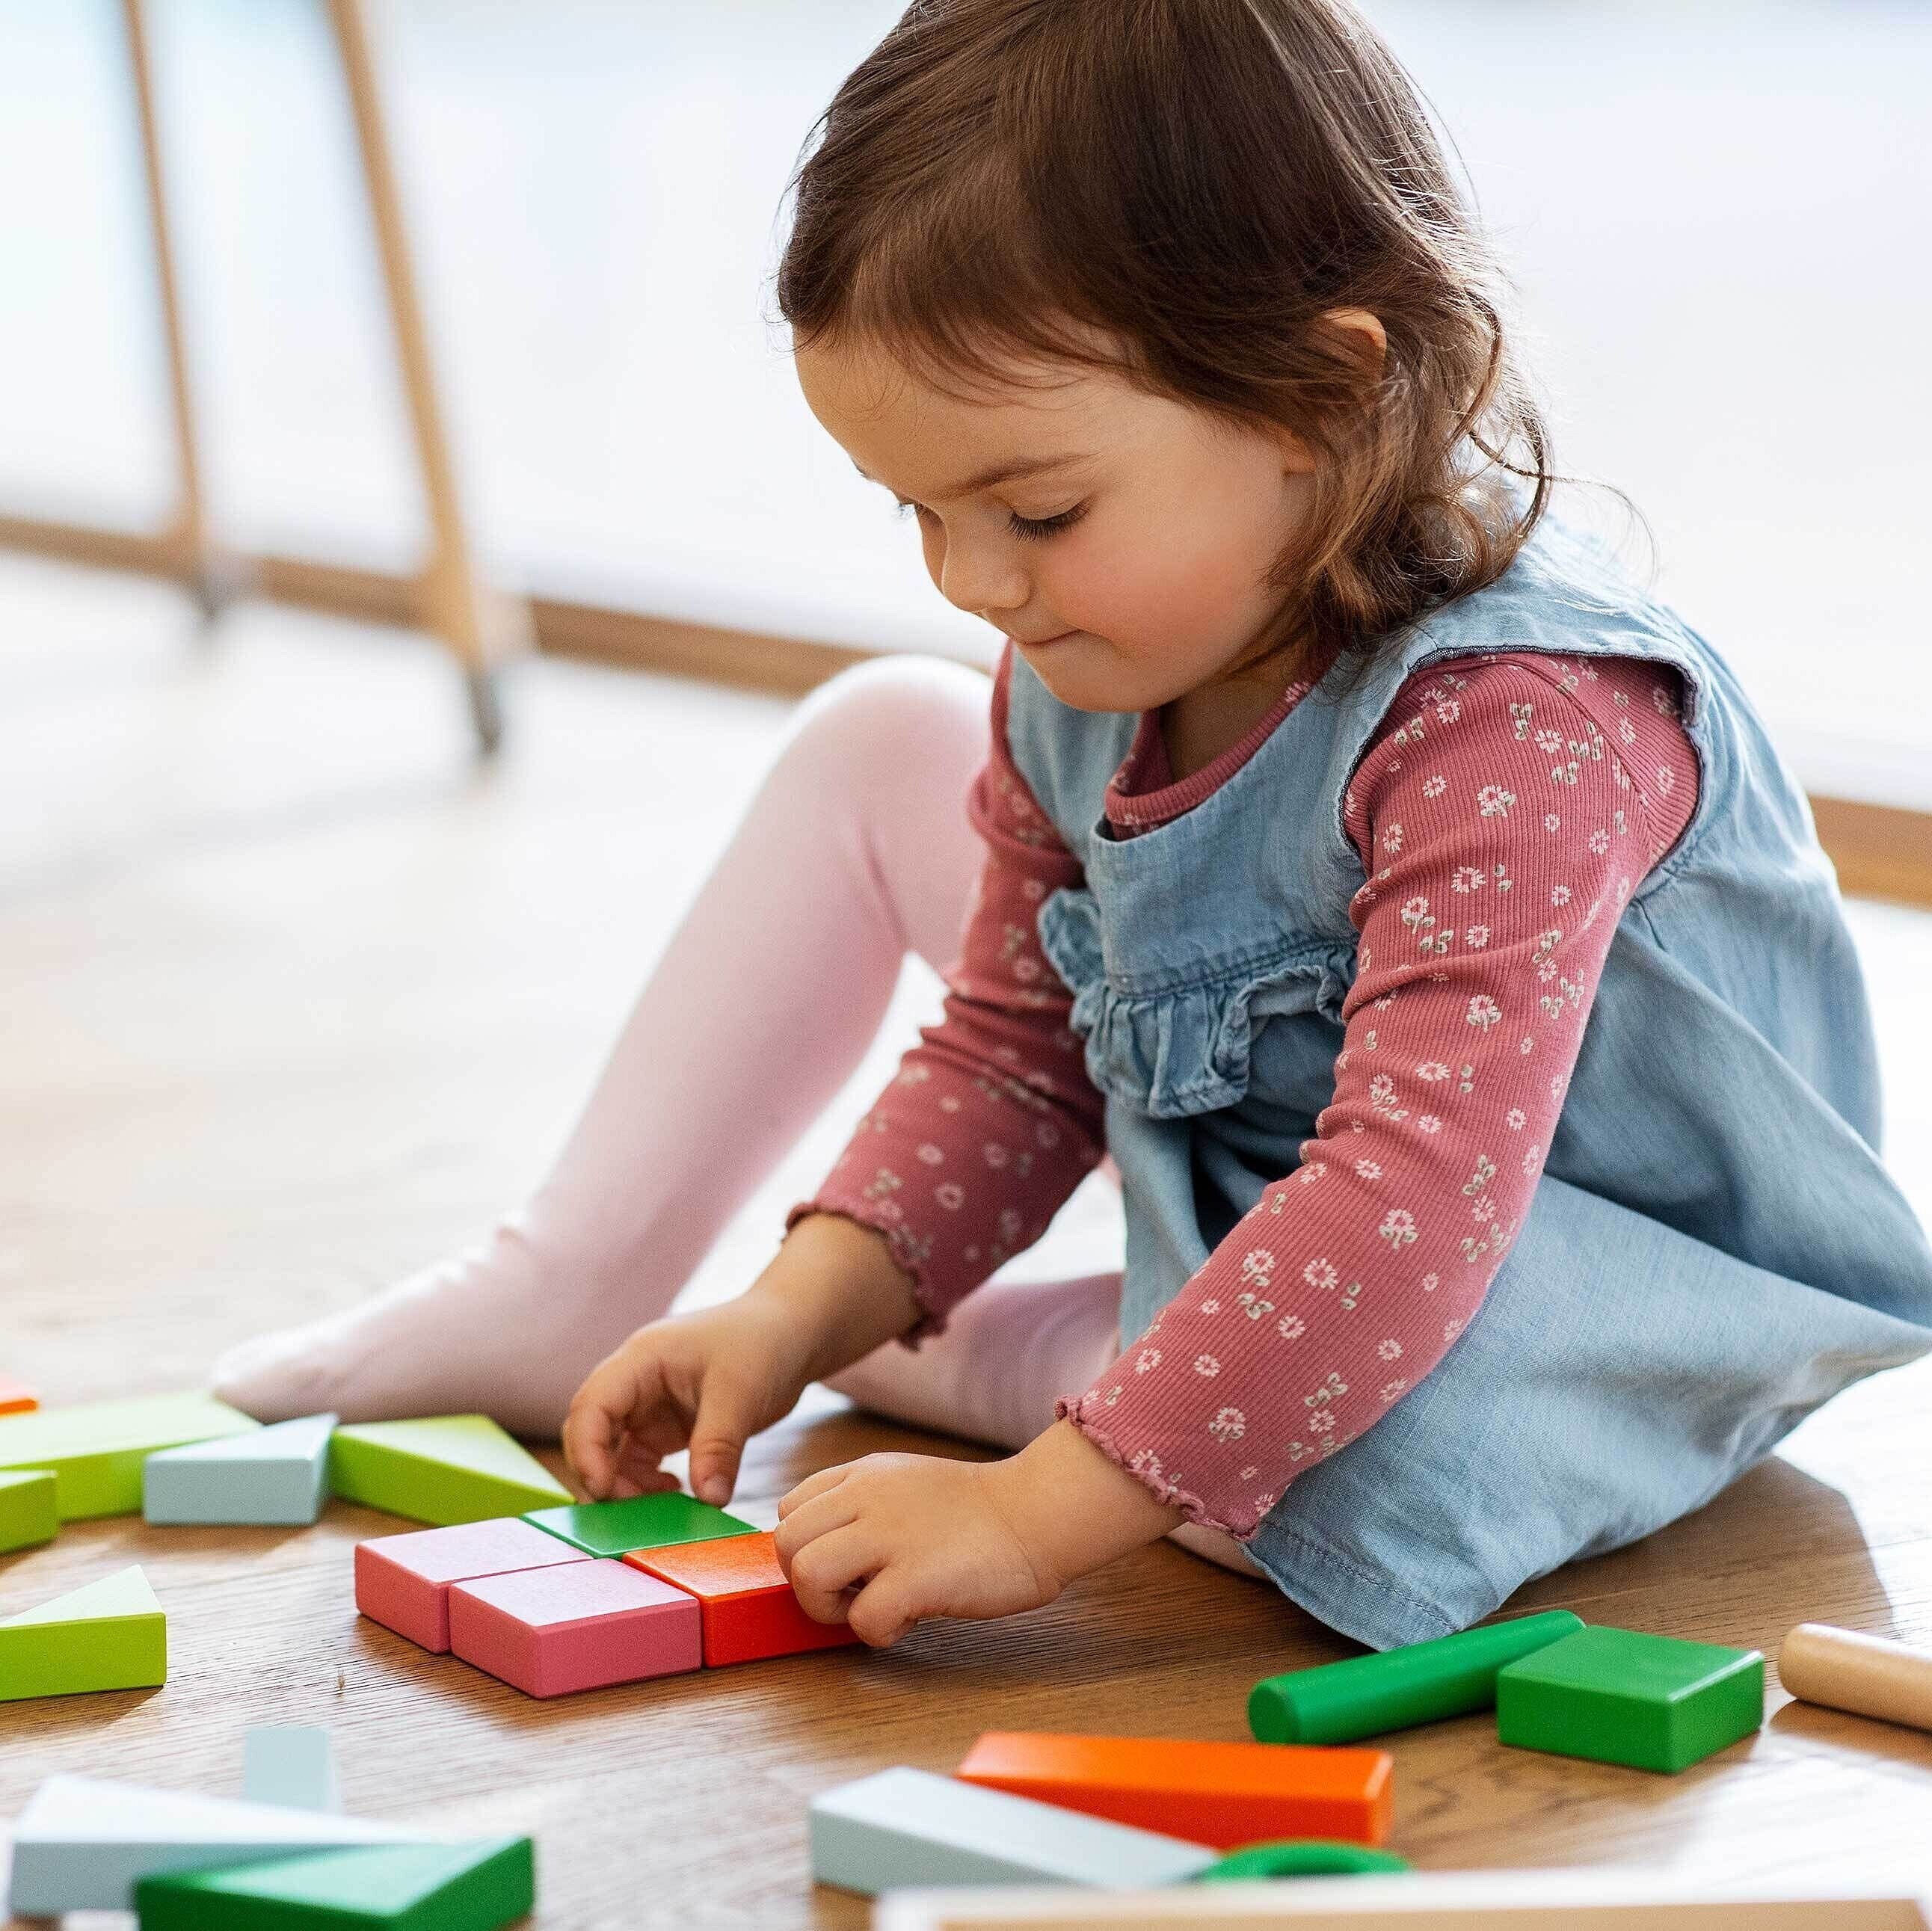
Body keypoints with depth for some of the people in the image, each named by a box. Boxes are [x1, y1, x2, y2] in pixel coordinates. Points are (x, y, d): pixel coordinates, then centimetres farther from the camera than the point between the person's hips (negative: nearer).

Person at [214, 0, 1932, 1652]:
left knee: (1360, 1456, -40)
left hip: (1592, 1269, -7)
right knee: (882, 745, 4)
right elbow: (1013, 1051, 2)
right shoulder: (1083, 678, -9)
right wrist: (803, 1305, -14)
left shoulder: (1513, 728, -37)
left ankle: (916, 1370, -8)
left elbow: (1413, 1210, -42)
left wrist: (1039, 1513, -43)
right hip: (1239, 1183, 7)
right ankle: (580, 1293, 6)